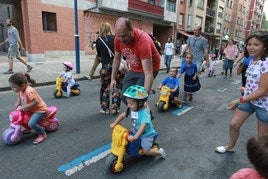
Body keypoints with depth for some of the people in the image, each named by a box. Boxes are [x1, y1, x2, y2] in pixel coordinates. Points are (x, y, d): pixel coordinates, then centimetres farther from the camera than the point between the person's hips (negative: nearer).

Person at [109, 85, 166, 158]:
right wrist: (114, 123, -12)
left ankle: (160, 152, 23)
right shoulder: (131, 109, -14)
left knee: (145, 151, -3)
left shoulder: (144, 113, -34)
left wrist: (135, 137, -51)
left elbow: (143, 126, -43)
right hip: (136, 131, 7)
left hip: (146, 134, -7)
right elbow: (123, 115, -4)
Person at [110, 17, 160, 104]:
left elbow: (148, 74, -38)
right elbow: (116, 59, 4)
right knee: (124, 95, 1)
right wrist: (113, 79, 4)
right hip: (134, 69, 6)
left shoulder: (143, 41, -34)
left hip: (150, 68, -6)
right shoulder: (118, 39, -15)